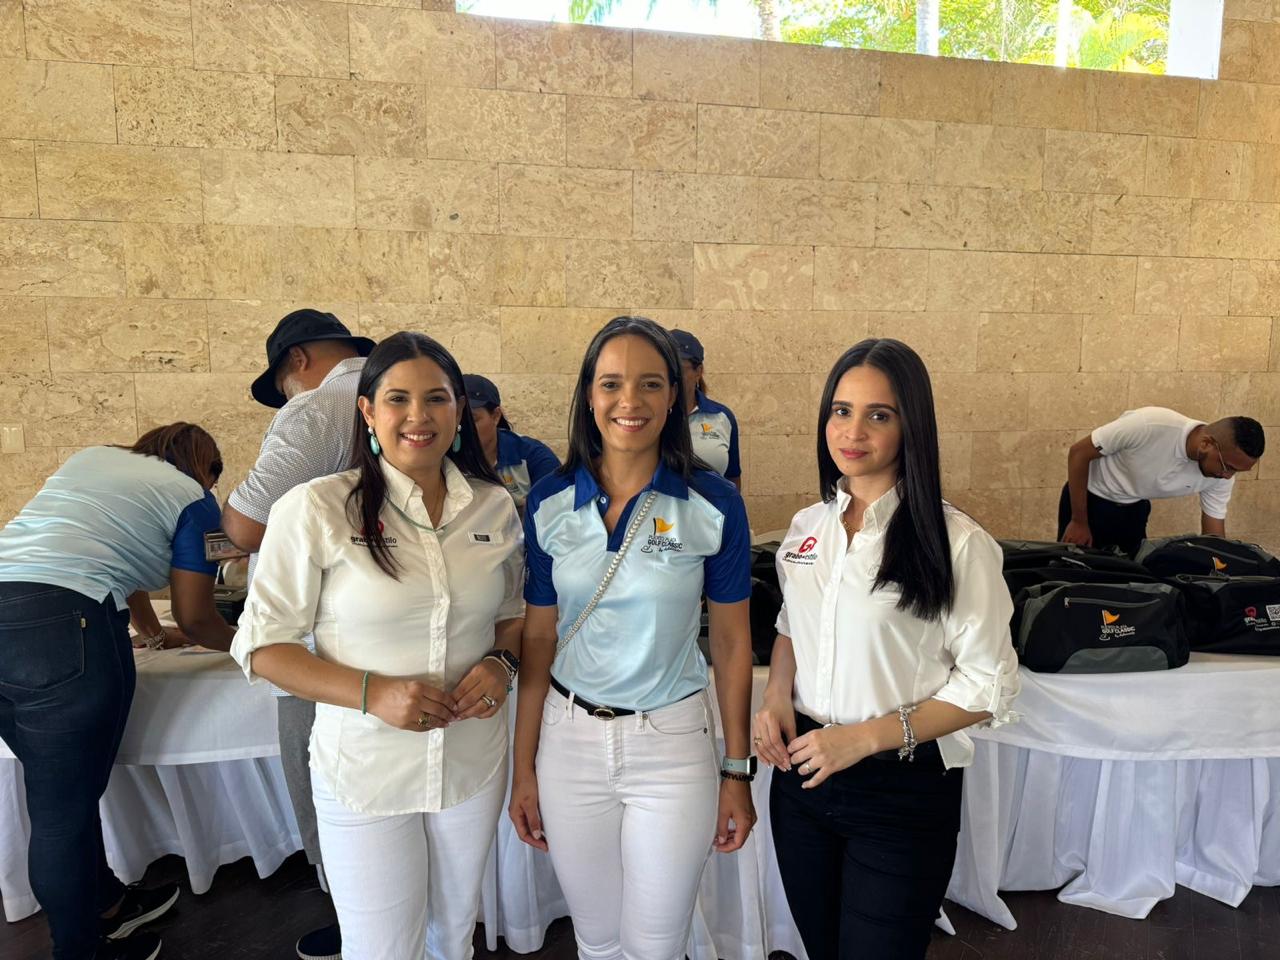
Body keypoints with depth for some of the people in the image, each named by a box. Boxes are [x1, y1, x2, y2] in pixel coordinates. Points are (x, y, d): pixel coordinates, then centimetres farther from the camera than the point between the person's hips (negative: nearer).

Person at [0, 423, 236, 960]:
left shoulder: (90, 457, 25)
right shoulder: (193, 499, 6)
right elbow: (195, 619, 7)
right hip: (61, 628, -8)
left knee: (62, 792, 21)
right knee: (65, 810, 7)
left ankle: (106, 906, 39)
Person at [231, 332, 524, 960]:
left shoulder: (495, 507, -2)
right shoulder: (316, 509, -14)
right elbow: (261, 647, -10)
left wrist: (501, 662, -9)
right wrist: (371, 692, -22)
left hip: (475, 761, 4)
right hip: (366, 772, -3)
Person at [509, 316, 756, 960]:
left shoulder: (713, 504, -10)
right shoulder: (549, 504, -4)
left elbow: (732, 643, -3)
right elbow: (538, 639, 1)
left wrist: (738, 772, 0)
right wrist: (524, 768, 3)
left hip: (672, 743, -2)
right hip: (569, 739, 2)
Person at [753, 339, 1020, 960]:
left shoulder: (958, 544, -15)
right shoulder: (808, 527, 2)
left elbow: (987, 686, -11)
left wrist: (868, 736, -19)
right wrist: (777, 697, -4)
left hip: (903, 787, -5)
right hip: (801, 770, 5)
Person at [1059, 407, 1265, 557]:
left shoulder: (1220, 478, -17)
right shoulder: (1150, 425, -35)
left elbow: (1214, 536, -4)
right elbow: (1078, 452, -25)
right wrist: (1079, 522, -20)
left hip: (1134, 510, 5)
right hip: (1089, 499, -5)